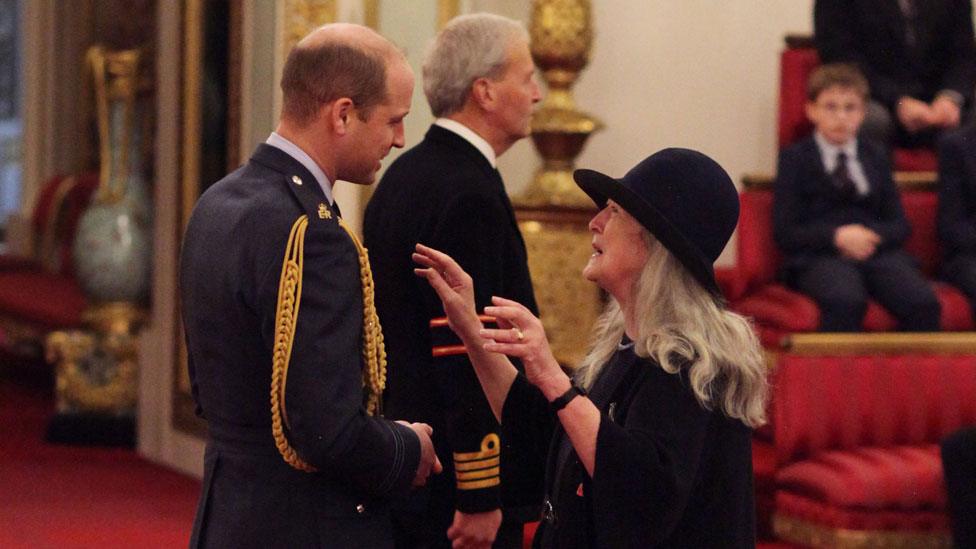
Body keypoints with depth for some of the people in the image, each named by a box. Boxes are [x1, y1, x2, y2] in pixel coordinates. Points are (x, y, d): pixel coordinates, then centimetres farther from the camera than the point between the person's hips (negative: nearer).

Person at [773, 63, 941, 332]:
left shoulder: (876, 158, 24)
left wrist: (873, 236, -6)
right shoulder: (794, 159, 12)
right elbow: (784, 233, 3)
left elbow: (899, 225, 17)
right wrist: (837, 237, -12)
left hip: (878, 251, 4)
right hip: (820, 257, -3)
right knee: (846, 301, -39)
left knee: (923, 302, -28)